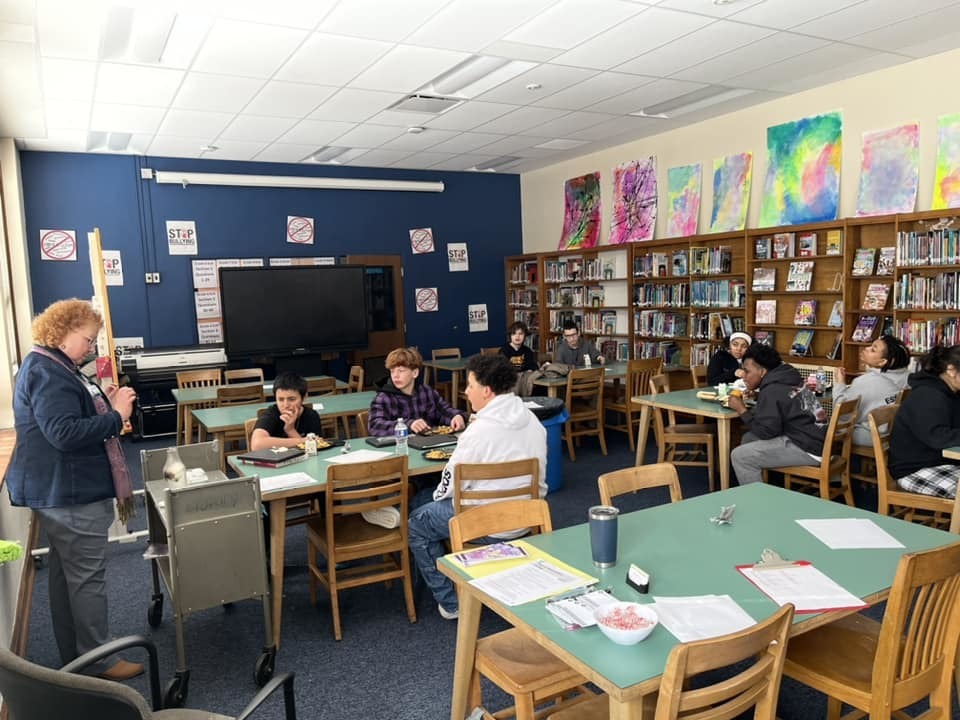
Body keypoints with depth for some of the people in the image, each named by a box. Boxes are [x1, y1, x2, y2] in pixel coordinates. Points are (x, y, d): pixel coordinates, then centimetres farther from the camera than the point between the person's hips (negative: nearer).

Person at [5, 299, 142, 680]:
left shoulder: (53, 367, 14)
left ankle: (72, 657, 29)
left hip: (62, 491, 11)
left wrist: (105, 403, 5)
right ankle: (97, 662, 9)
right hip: (70, 494, -11)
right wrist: (116, 416, -21)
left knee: (65, 573, 17)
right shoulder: (47, 372, -19)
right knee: (87, 577, -2)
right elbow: (64, 434, -27)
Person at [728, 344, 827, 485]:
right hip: (816, 439, 10)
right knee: (749, 438, 15)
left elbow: (766, 431, -16)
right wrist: (756, 396, 8)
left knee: (739, 456, -11)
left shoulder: (771, 390, -15)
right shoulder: (784, 381, 12)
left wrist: (741, 410, -7)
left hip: (809, 449, -10)